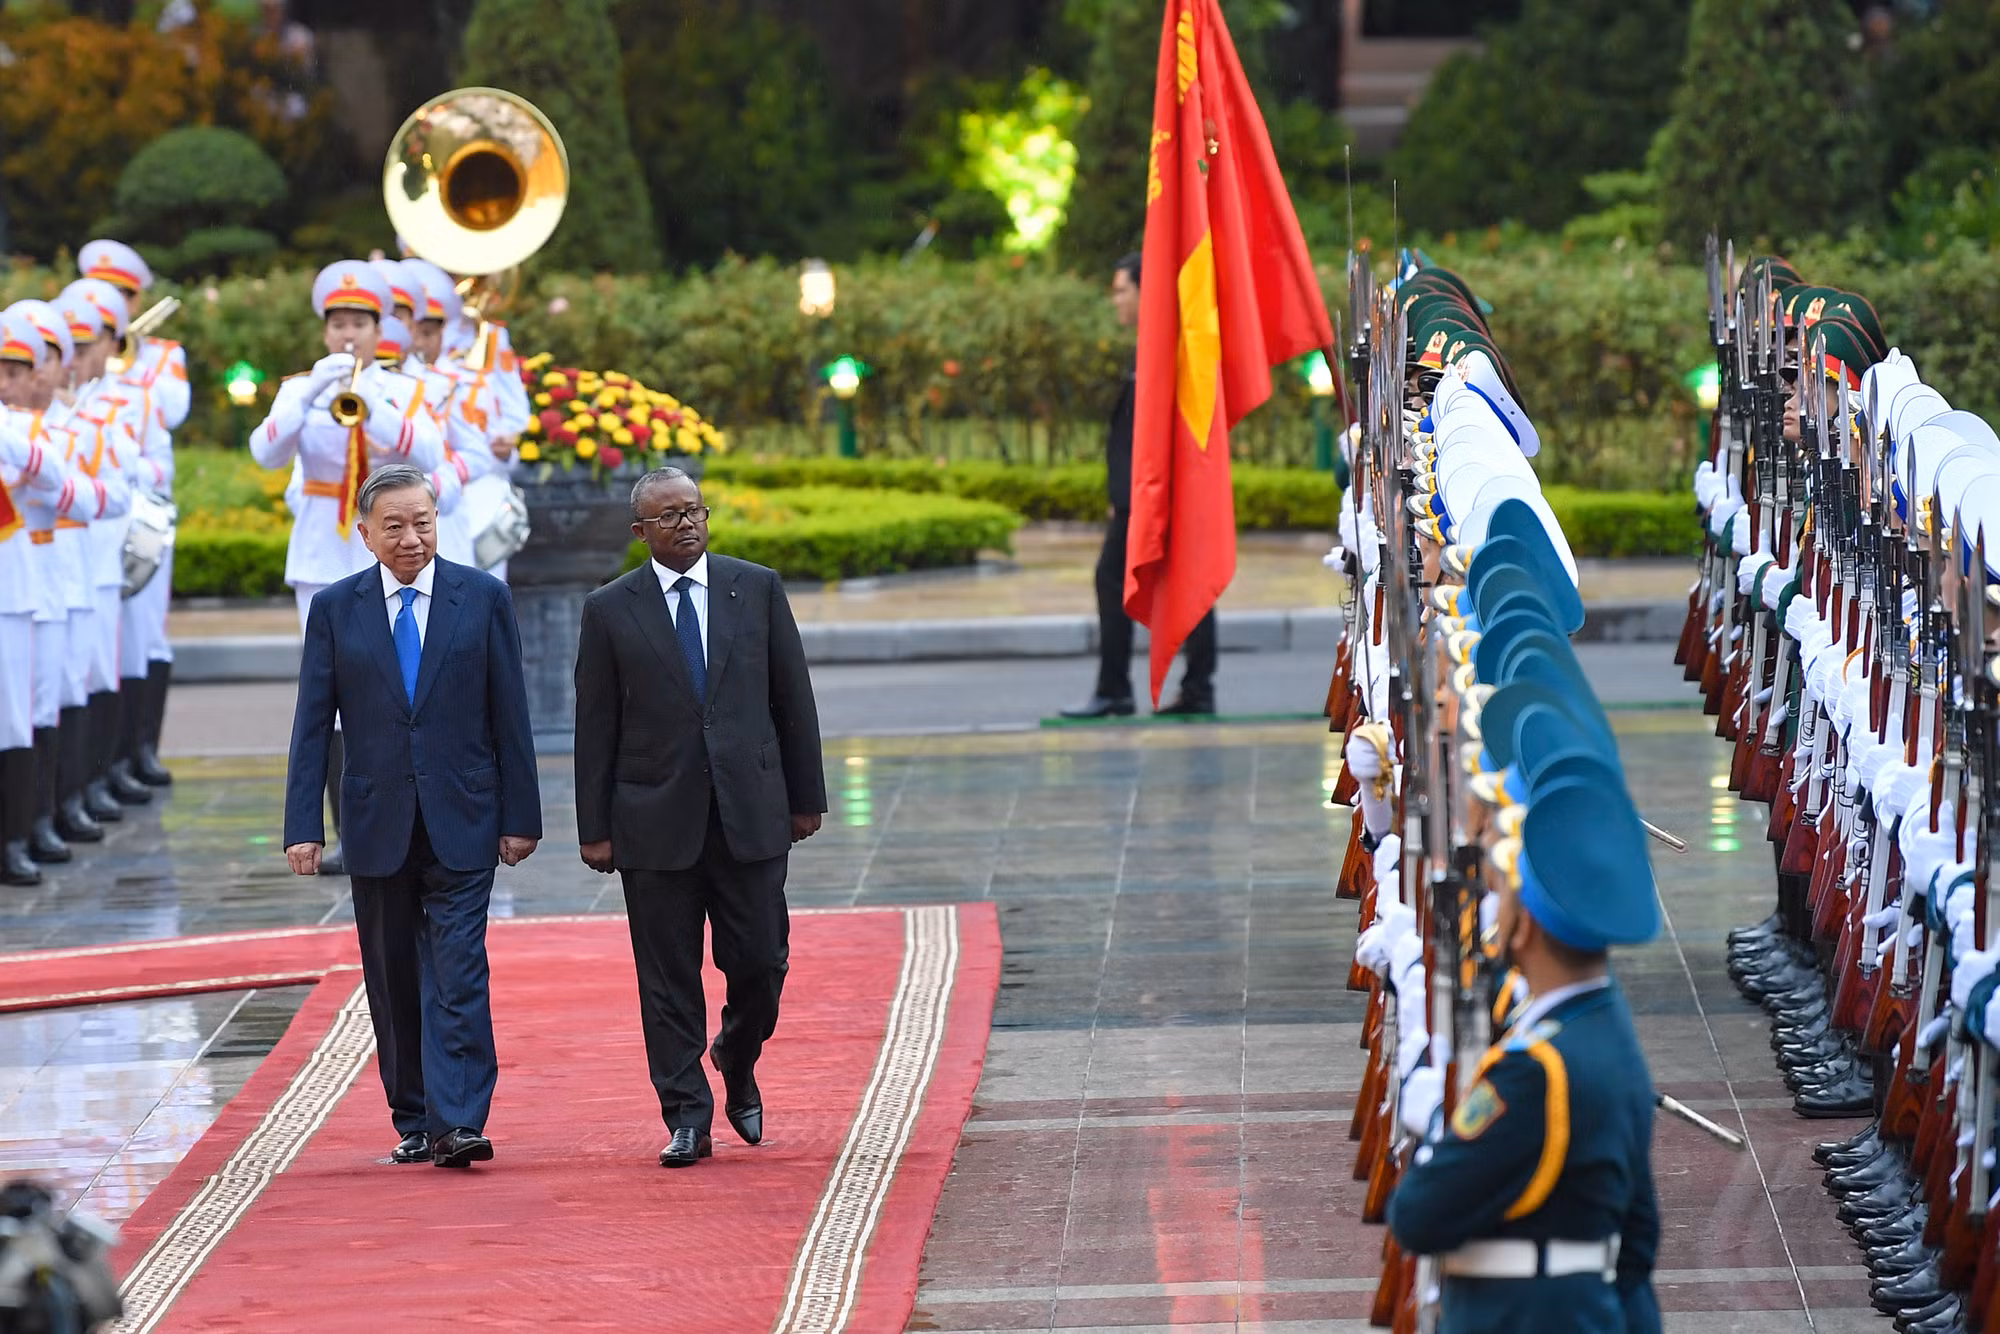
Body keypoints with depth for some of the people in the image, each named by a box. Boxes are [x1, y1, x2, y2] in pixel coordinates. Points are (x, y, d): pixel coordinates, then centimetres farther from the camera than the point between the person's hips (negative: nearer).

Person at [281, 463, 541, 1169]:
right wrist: (304, 827, -4)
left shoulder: (483, 598, 2)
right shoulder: (334, 608, 4)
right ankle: (414, 1124, 18)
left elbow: (510, 715, 3)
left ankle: (458, 1124, -16)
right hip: (377, 824, 2)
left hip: (462, 822, -2)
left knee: (457, 975, -11)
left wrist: (520, 816, 0)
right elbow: (312, 726, 3)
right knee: (393, 981, 8)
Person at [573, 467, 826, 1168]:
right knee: (668, 978, 1)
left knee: (760, 963, 1)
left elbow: (793, 697, 9)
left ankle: (738, 1074, 28)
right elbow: (596, 727, 3)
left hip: (752, 813, 1)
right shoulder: (610, 610, 2)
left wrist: (806, 796, 7)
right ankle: (687, 1118, 7)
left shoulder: (757, 588, 6)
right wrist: (595, 828, -1)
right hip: (657, 820, -1)